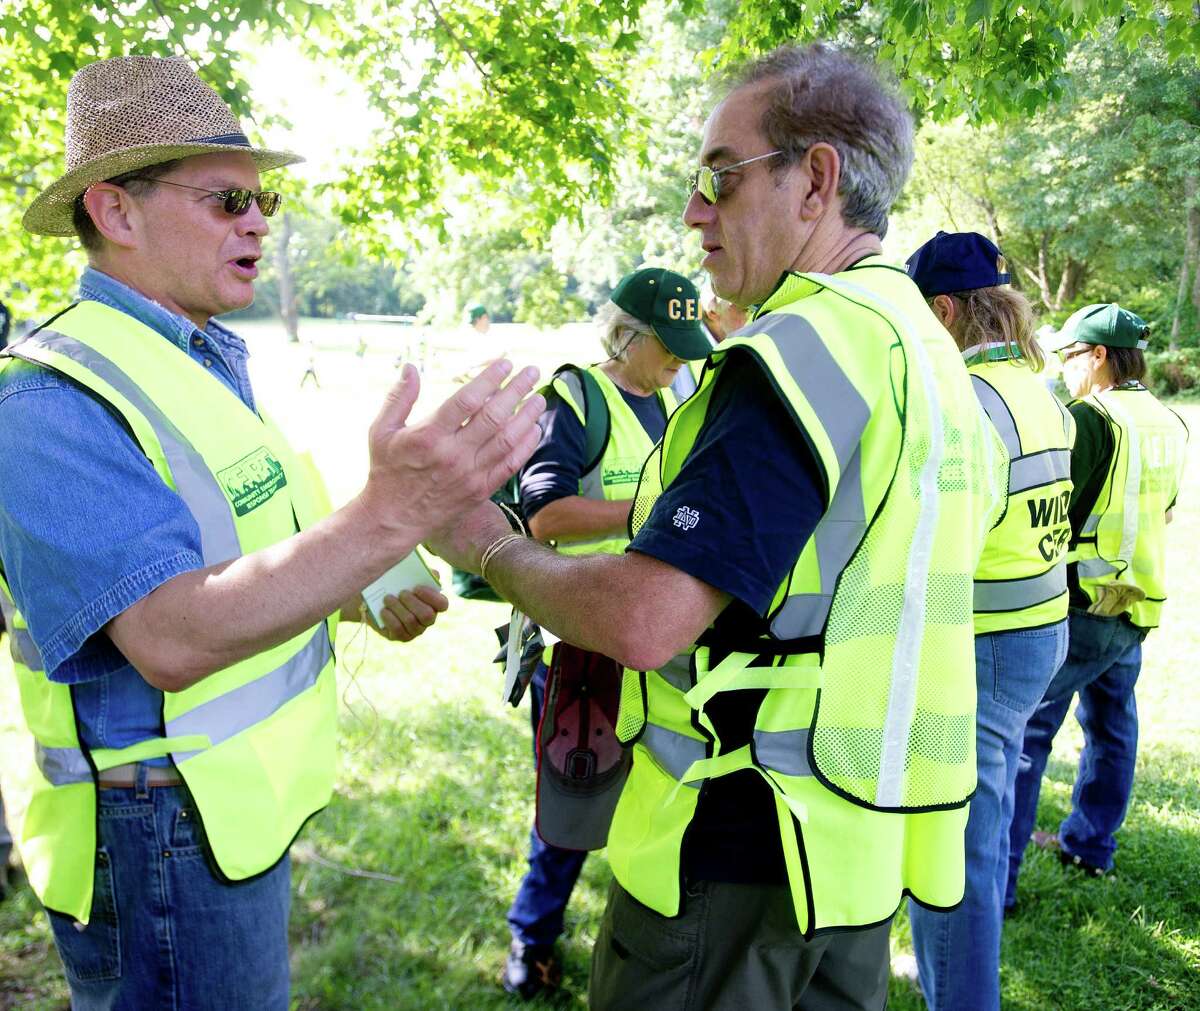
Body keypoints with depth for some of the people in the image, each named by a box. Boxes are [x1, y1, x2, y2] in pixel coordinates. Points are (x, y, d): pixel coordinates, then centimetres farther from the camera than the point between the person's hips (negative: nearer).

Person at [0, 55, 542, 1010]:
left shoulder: (211, 360, 8)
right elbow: (171, 639, -33)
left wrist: (372, 601, 3)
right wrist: (394, 512, -44)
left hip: (247, 804, 9)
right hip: (167, 835, -9)